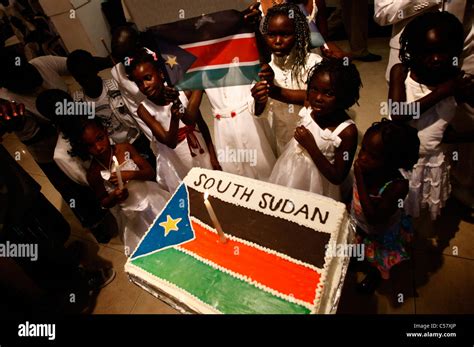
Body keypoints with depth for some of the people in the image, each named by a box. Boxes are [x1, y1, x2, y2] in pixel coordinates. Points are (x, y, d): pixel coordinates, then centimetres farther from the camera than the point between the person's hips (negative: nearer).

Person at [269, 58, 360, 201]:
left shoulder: (347, 131, -28)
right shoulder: (310, 103, -15)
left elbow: (337, 178, -23)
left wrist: (311, 146, -30)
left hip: (316, 184, -5)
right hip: (289, 169, 5)